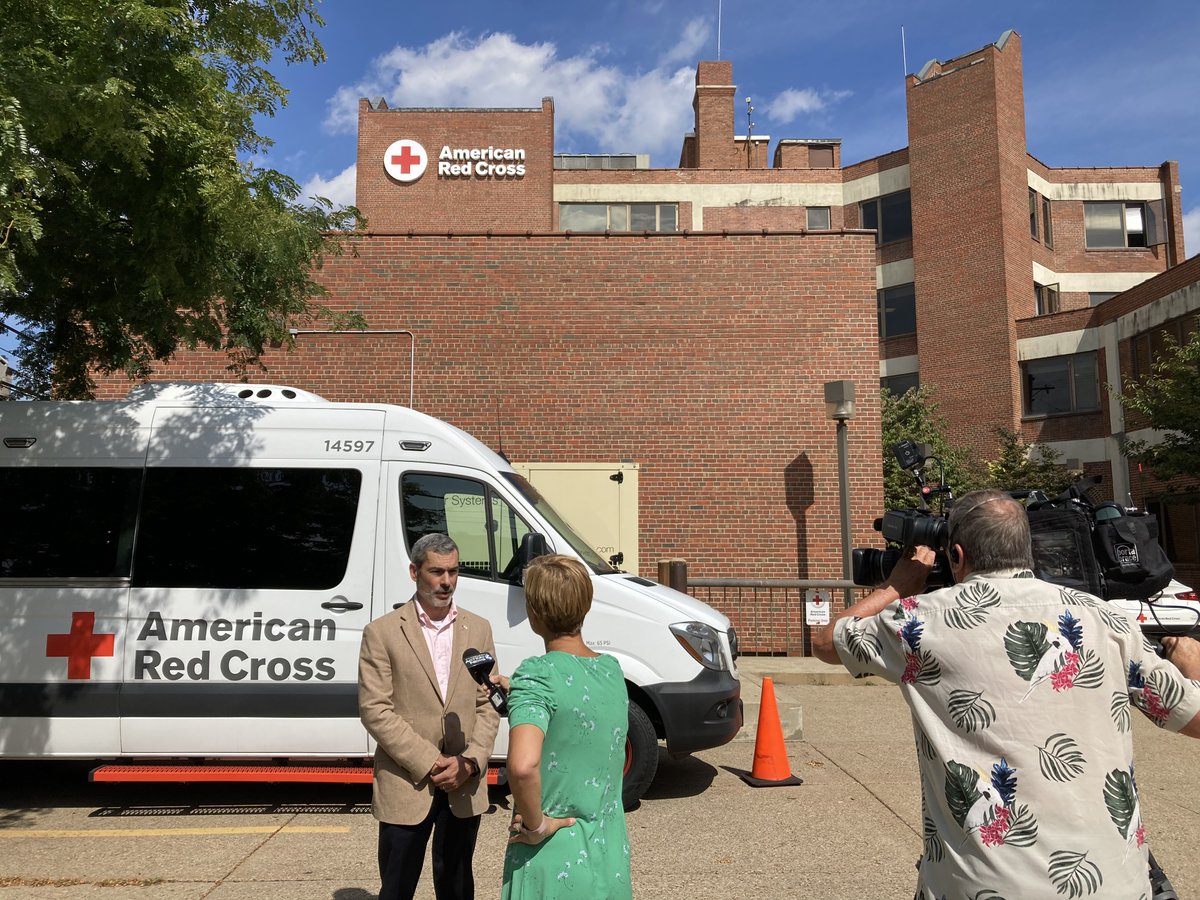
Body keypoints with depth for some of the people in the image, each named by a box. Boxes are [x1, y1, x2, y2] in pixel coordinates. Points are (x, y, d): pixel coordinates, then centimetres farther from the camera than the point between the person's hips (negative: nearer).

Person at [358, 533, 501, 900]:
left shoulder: (478, 629, 6)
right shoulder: (382, 632, -5)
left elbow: (487, 705, 5)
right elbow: (374, 709, -10)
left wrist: (470, 762, -9)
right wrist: (430, 764, -14)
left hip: (465, 788, 3)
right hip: (405, 787, -3)